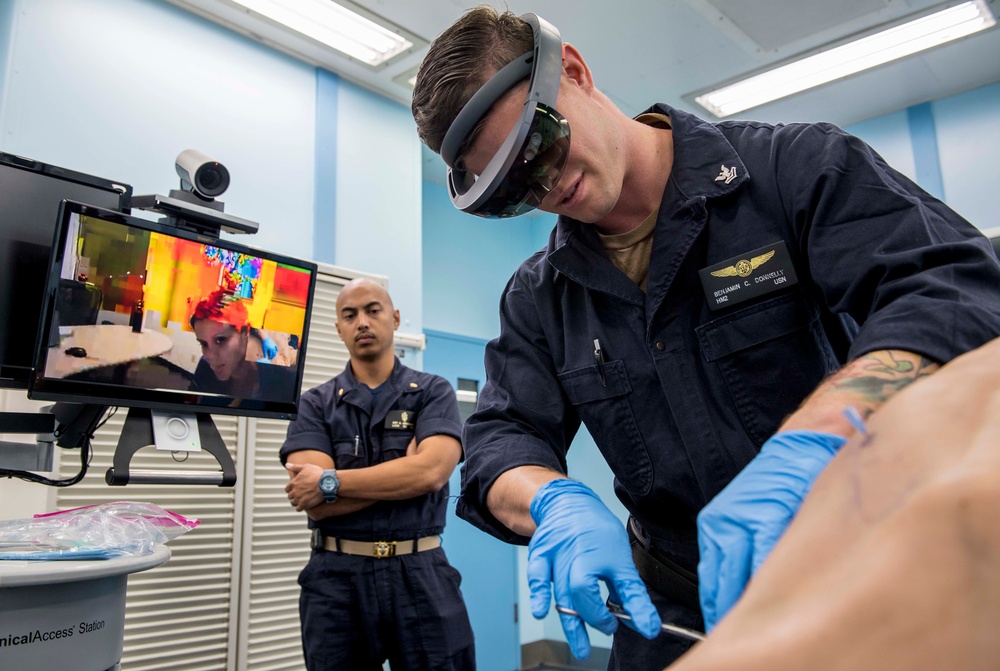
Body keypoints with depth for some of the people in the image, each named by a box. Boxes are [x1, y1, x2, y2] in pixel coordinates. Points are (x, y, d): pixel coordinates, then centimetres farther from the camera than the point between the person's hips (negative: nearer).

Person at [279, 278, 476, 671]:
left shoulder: (433, 392, 3)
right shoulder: (315, 404, 4)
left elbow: (432, 472, -15)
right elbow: (315, 503, -8)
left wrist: (331, 482, -12)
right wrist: (405, 471, -11)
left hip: (421, 575, 0)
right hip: (336, 579, 1)